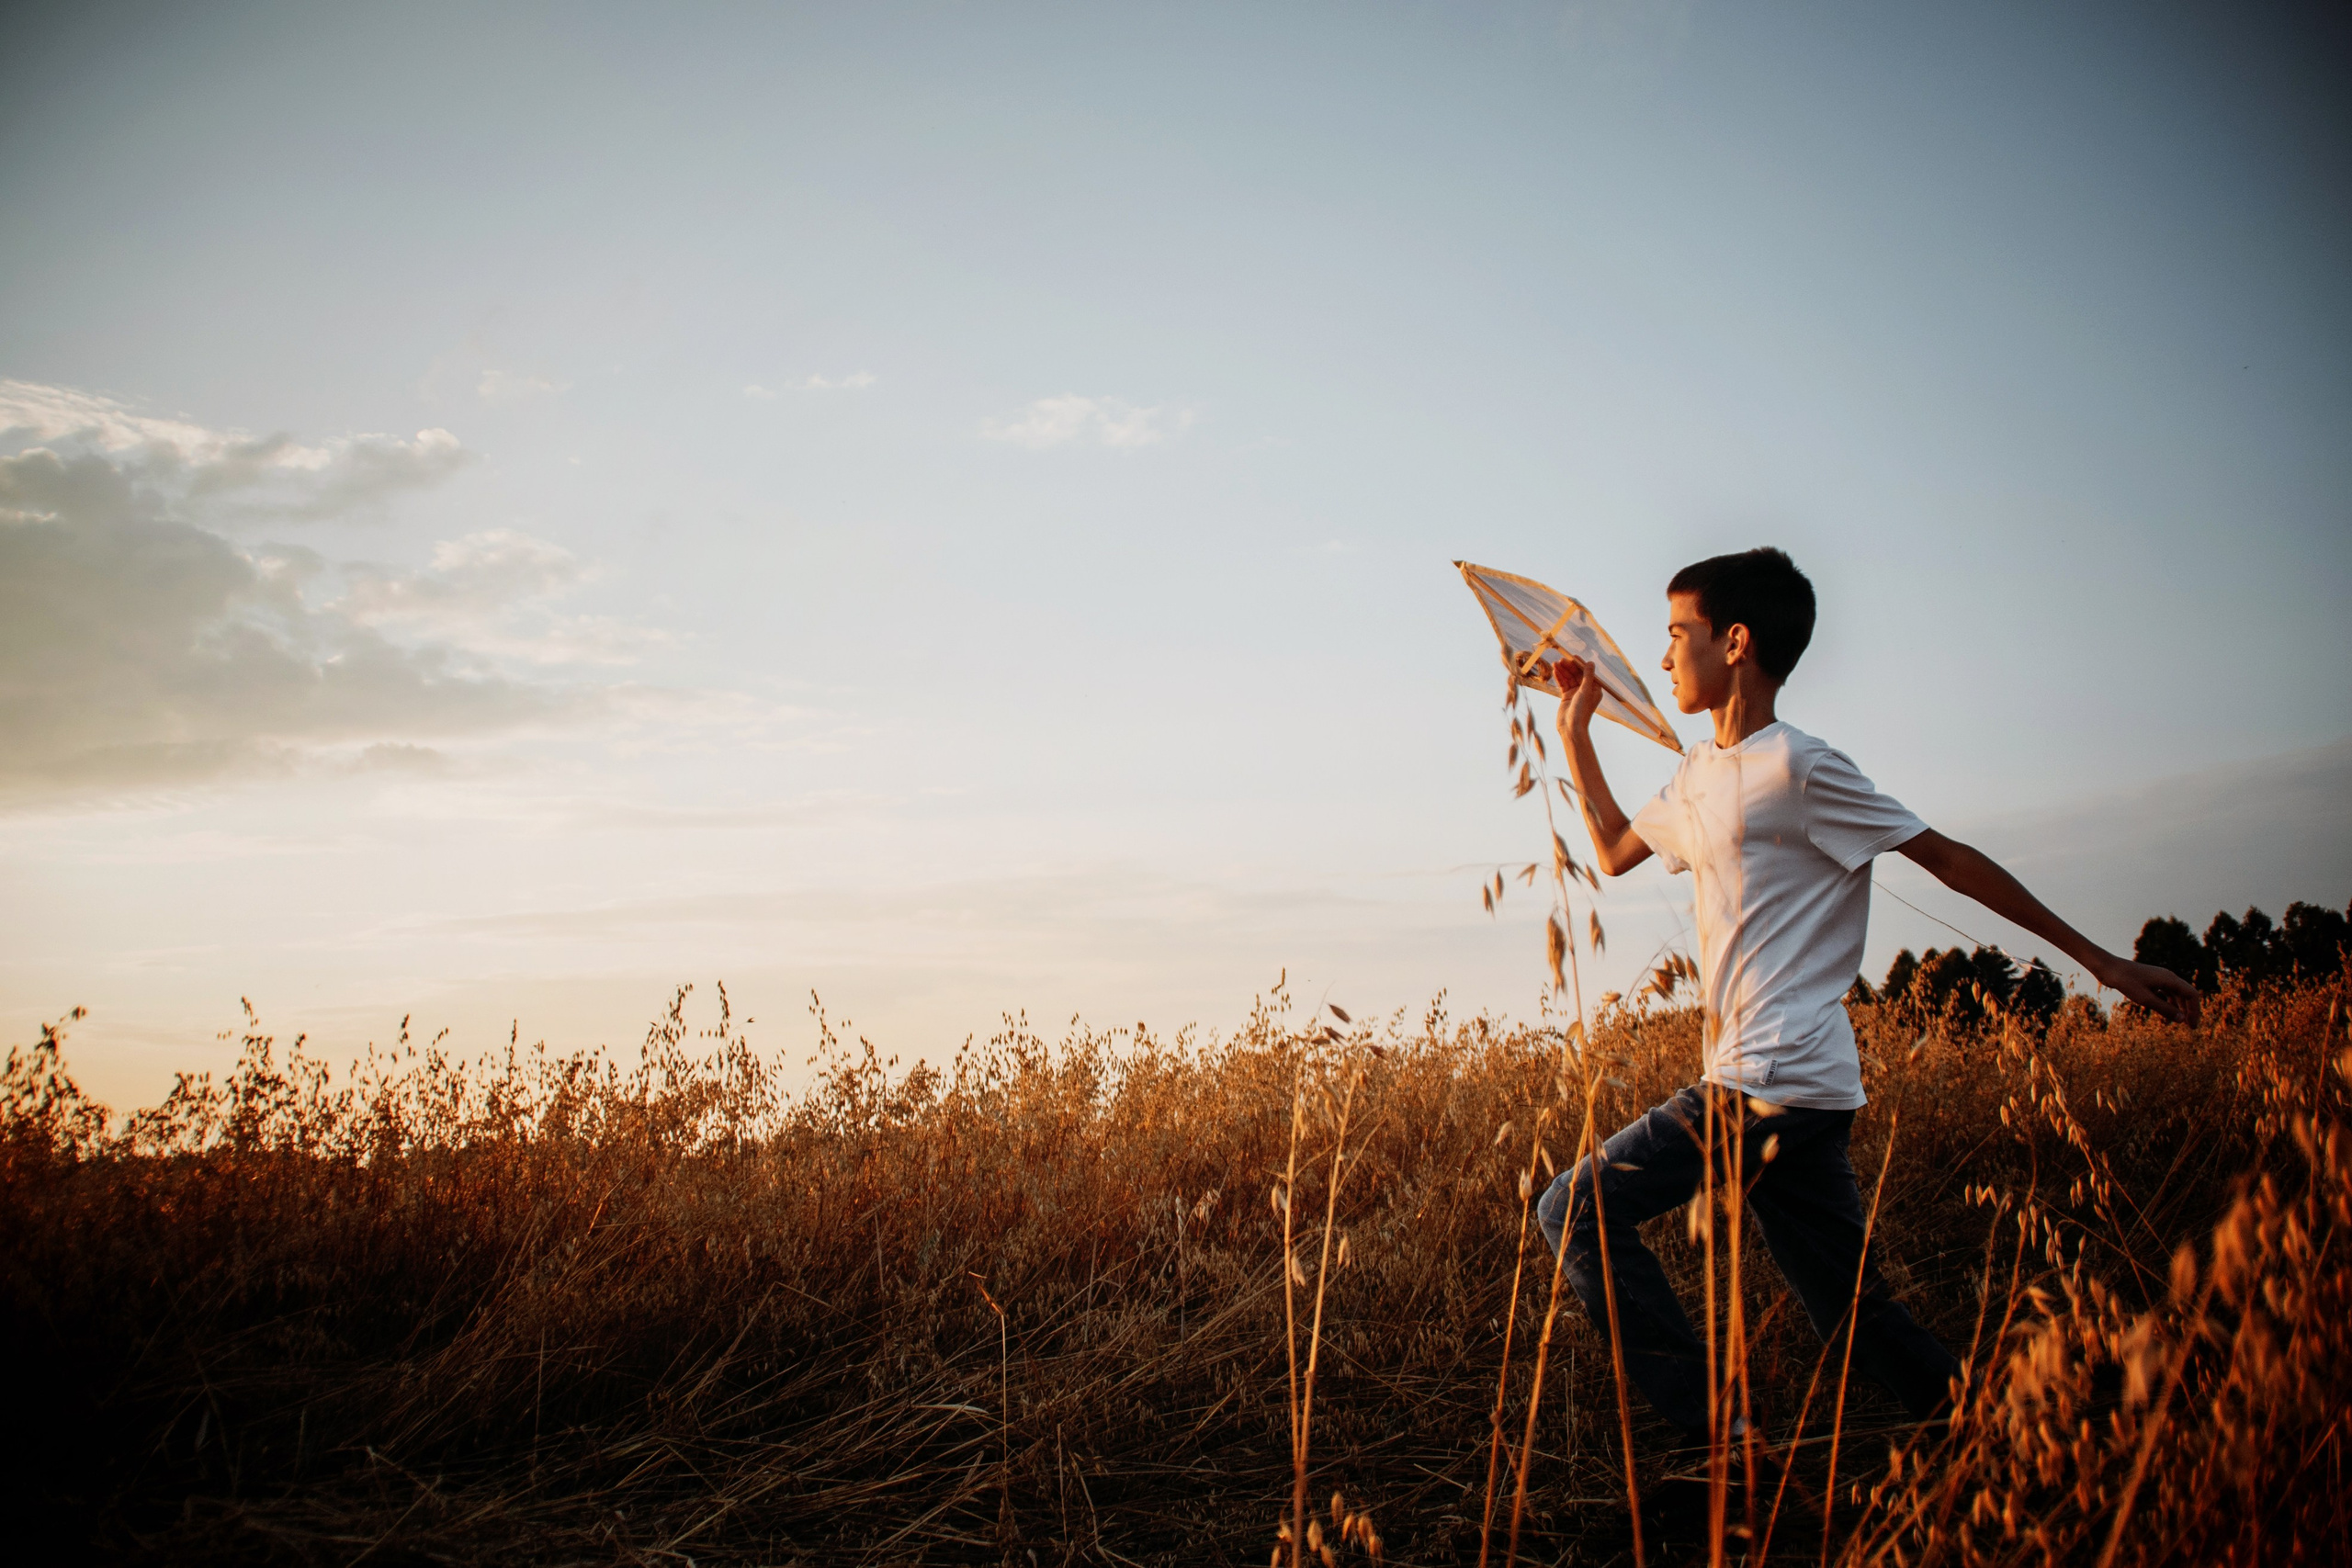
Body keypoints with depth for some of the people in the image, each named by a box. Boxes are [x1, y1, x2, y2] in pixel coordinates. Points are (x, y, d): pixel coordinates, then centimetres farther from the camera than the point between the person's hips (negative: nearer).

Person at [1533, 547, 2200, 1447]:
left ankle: (1717, 1433, -3)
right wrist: (1576, 730, 27)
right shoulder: (1701, 773, 16)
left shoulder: (1795, 768, -10)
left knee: (1574, 1214, -6)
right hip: (1800, 1093, 8)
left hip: (1771, 1086, -8)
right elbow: (1616, 852, 32)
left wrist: (2097, 959, -4)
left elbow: (1950, 859, -7)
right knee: (1852, 1312, 10)